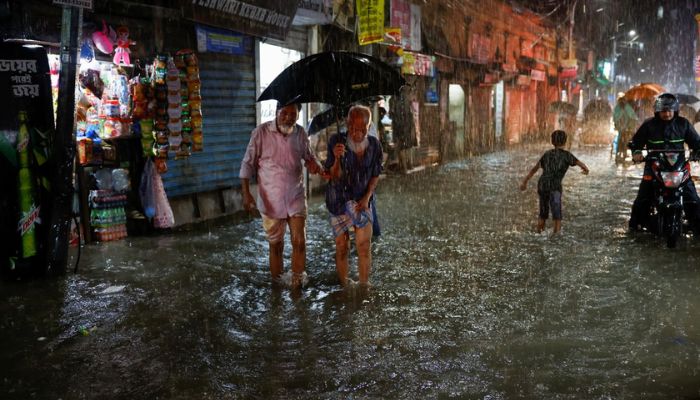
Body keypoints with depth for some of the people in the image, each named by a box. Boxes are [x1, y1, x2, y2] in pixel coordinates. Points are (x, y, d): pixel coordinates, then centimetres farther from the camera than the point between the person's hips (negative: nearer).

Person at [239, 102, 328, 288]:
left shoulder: (300, 133, -2)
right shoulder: (261, 132, -11)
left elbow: (309, 156, 13)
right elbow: (248, 164, -6)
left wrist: (316, 165, -10)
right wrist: (246, 193, -12)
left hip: (296, 198, 2)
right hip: (271, 201, -2)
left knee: (299, 243, -1)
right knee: (275, 245, 10)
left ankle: (297, 283, 17)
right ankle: (277, 284, 27)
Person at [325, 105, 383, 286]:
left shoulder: (374, 145, -8)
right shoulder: (337, 142, -17)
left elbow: (375, 175, 3)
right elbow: (335, 177, -14)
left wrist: (367, 197, -10)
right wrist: (337, 159, -34)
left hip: (363, 200, 2)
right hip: (339, 199, -2)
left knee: (365, 245, -5)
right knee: (342, 247, 5)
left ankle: (364, 286, 8)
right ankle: (344, 287, 18)